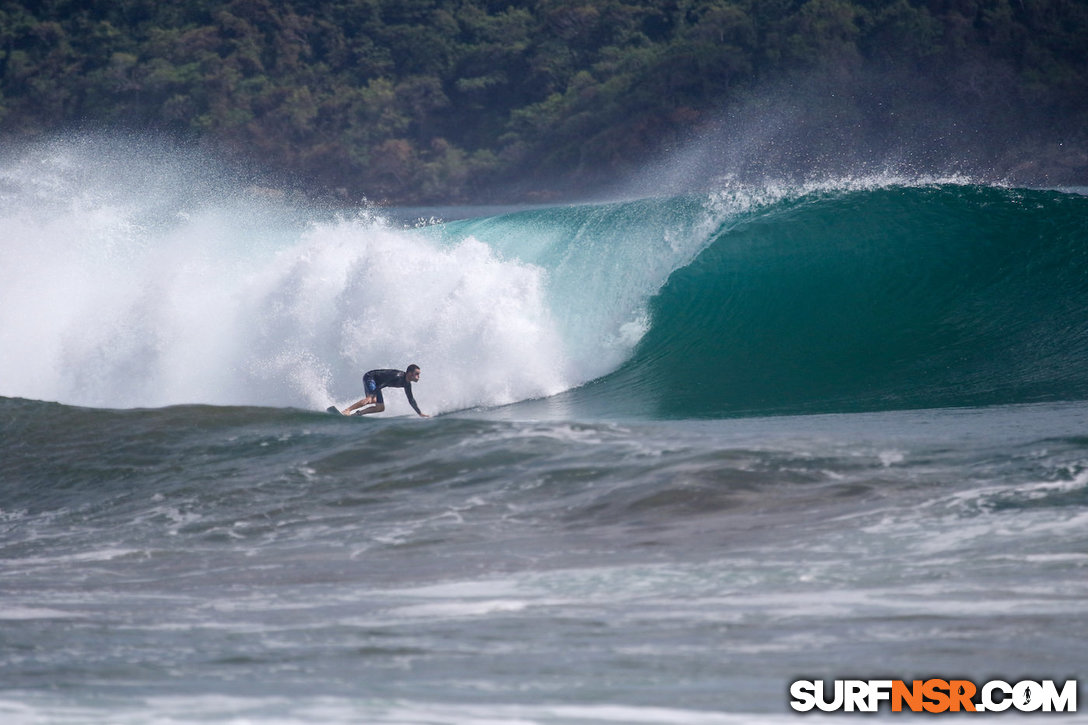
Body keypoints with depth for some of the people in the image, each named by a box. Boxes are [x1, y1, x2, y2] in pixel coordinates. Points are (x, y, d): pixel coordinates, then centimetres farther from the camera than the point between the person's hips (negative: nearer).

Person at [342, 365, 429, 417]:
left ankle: (358, 413, 2)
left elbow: (411, 400, 13)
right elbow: (382, 385, -33)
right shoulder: (398, 376, -27)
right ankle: (346, 410, -37)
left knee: (380, 408, 2)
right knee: (372, 399, -33)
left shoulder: (407, 384, 2)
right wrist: (371, 396, -43)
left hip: (375, 383, 9)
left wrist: (420, 414, 13)